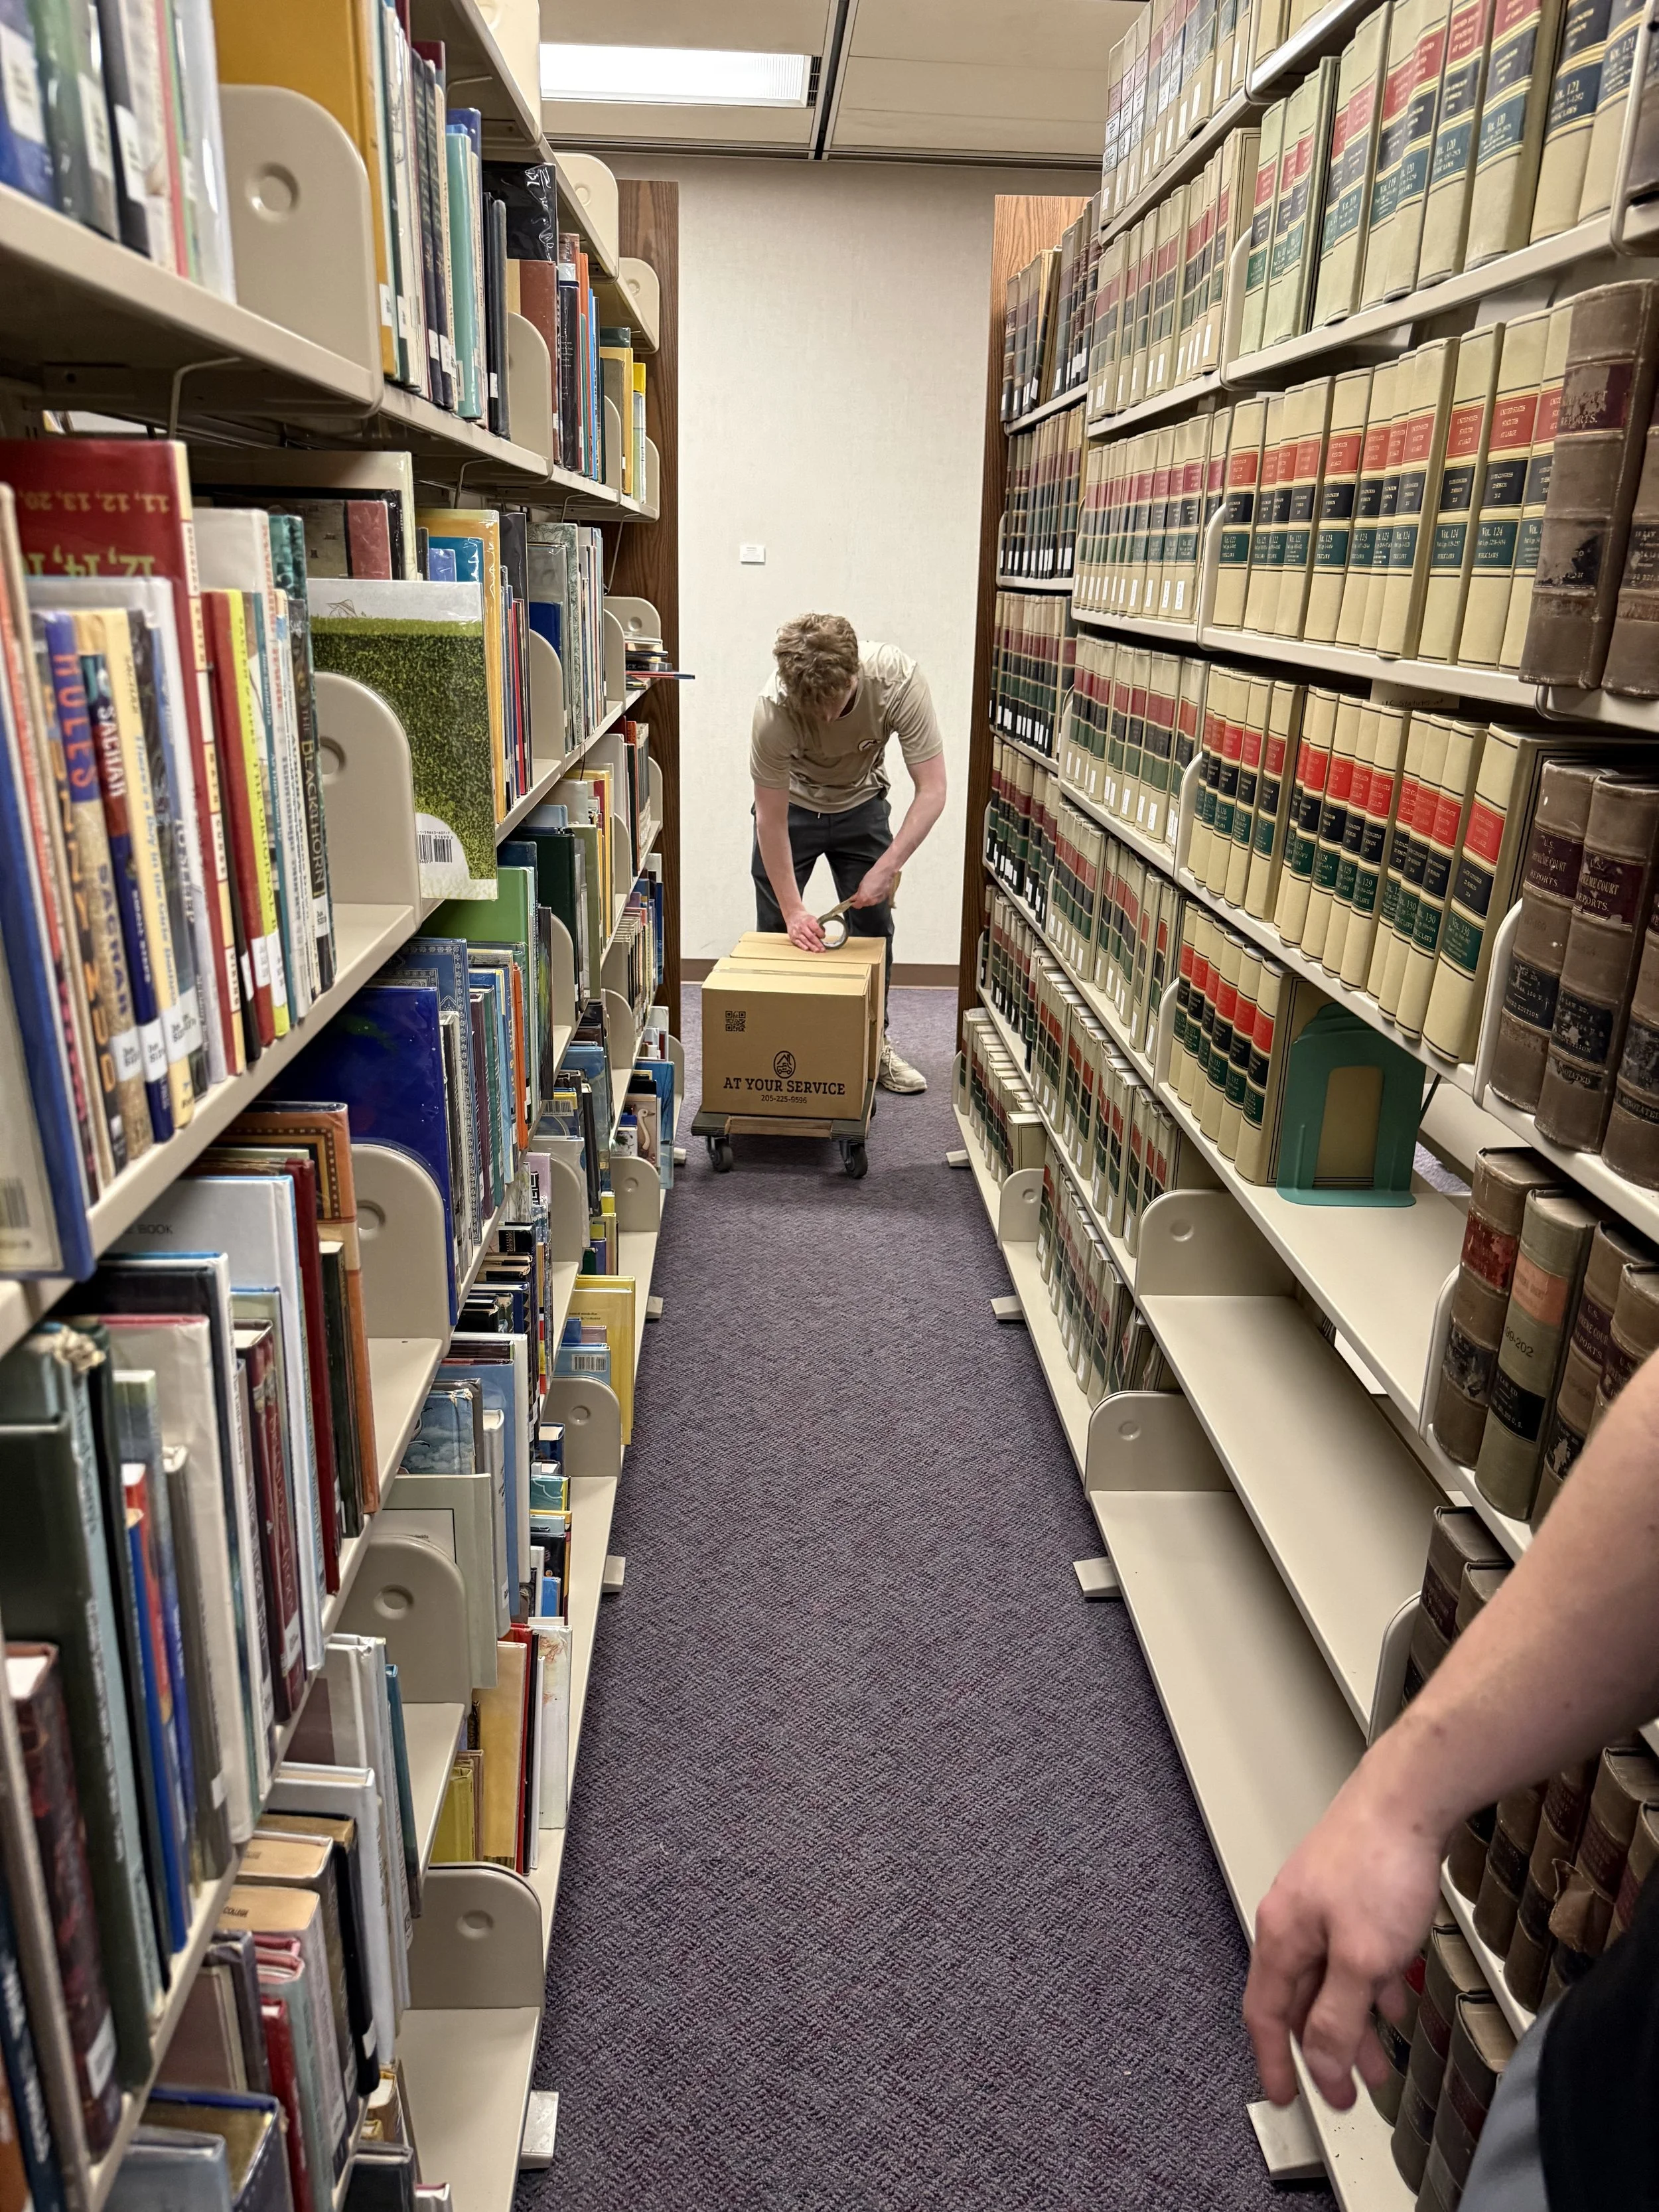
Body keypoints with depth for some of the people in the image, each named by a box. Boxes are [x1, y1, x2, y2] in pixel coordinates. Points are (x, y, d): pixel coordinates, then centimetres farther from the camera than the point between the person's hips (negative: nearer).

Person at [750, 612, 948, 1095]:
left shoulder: (898, 679, -33)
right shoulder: (774, 709, -35)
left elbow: (932, 790, -29)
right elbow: (771, 819, -26)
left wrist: (888, 867, -35)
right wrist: (793, 910, -26)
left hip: (860, 805, 2)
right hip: (792, 805, -1)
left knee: (873, 928, 1)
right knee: (776, 929, -2)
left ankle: (873, 1042, 17)